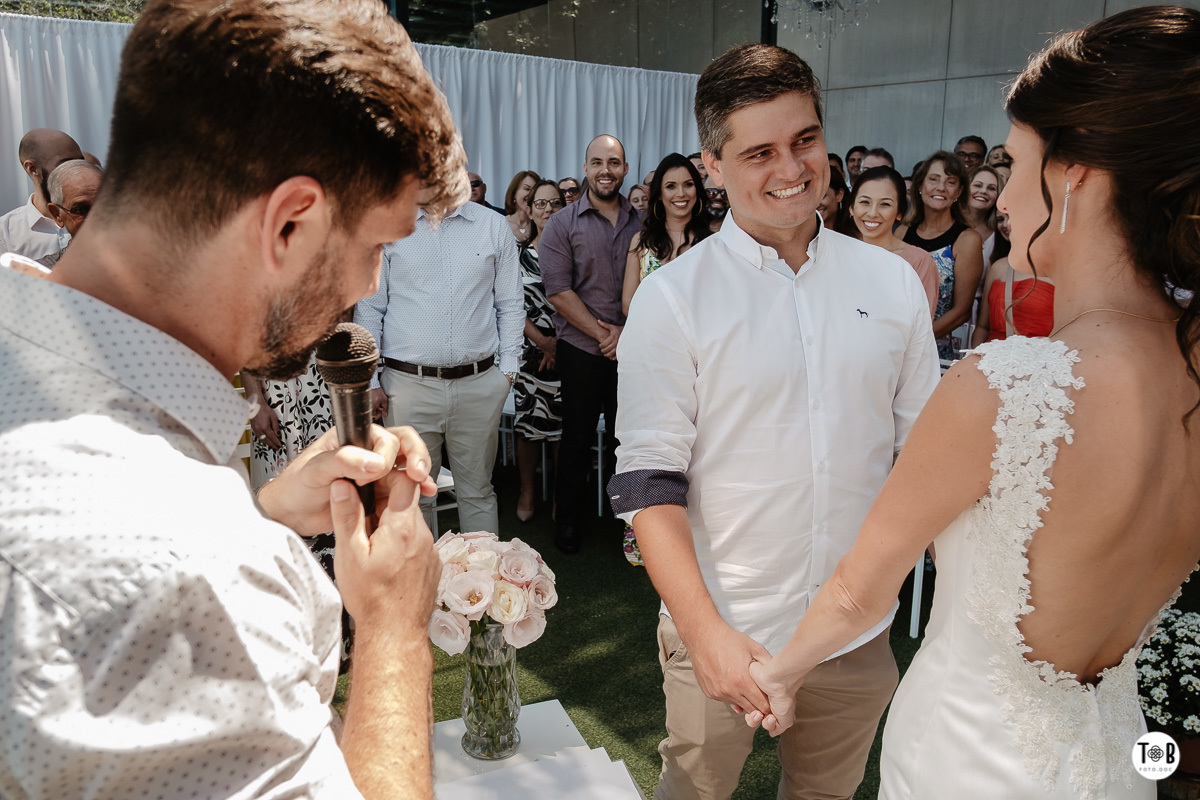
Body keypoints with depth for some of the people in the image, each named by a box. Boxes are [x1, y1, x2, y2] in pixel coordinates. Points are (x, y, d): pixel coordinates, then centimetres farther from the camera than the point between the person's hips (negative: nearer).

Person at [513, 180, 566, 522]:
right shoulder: (519, 254, 5)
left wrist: (558, 342, -9)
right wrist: (541, 340, -9)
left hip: (567, 350, 0)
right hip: (531, 351, 0)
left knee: (565, 427, 3)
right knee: (528, 425, 4)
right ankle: (526, 492, 22)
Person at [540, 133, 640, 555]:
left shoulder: (641, 223, 7)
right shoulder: (562, 224, -1)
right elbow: (558, 290, -8)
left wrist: (627, 332, -9)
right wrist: (602, 332, -11)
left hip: (632, 348, 2)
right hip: (581, 350, -2)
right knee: (577, 438, 6)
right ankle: (567, 521, 21)